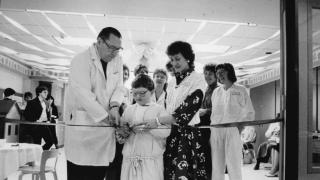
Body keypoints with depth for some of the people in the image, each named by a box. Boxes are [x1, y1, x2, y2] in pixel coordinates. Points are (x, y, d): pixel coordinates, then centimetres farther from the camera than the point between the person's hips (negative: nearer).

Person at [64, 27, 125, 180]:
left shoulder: (117, 61, 9)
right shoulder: (81, 60, -10)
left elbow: (119, 87, 8)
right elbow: (82, 93, -19)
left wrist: (114, 105, -13)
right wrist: (105, 116, -21)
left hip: (105, 125, 6)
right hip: (82, 124, -5)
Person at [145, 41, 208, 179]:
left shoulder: (197, 79, -4)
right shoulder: (171, 83, 16)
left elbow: (186, 112, -14)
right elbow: (168, 110, 15)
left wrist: (158, 121, -17)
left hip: (189, 134, -5)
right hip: (171, 134, 5)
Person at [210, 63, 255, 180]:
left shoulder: (241, 90, 9)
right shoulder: (216, 92, 18)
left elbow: (250, 113, 9)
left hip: (233, 132, -3)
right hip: (216, 132, 3)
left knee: (234, 167, -6)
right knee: (216, 167, 1)